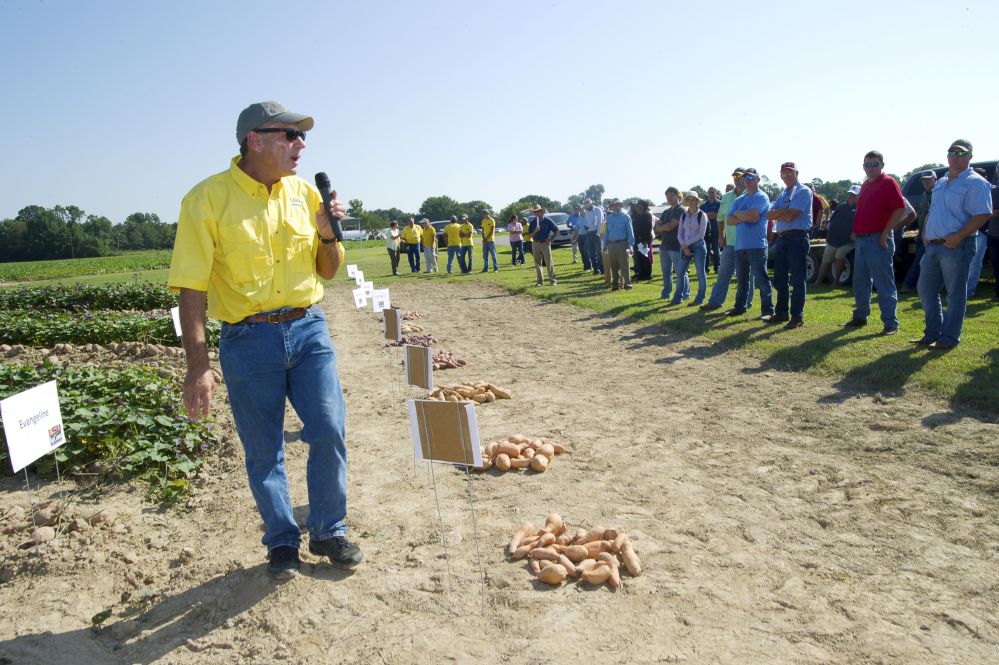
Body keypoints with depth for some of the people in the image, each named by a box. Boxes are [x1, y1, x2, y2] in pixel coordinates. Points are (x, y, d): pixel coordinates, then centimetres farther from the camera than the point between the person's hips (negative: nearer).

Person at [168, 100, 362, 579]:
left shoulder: (304, 193, 5)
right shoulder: (208, 198, -8)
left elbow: (328, 272, 13)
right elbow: (191, 288, -10)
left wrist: (328, 234, -8)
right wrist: (197, 366, -16)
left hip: (309, 328, 3)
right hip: (248, 340, -3)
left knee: (329, 432, 0)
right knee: (263, 451, 8)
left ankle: (329, 532, 22)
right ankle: (282, 542, 28)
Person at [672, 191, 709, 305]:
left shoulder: (702, 215, -3)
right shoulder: (683, 216, 11)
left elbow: (701, 234, -10)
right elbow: (679, 233, 8)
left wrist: (687, 243, -12)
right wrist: (684, 246, -8)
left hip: (698, 246, -5)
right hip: (685, 247, 5)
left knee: (701, 273, -1)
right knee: (680, 272, 3)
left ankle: (700, 299, 6)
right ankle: (677, 298, 11)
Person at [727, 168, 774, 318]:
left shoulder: (762, 197, -3)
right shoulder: (739, 200, 18)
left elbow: (751, 214, -19)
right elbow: (729, 220, 8)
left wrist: (737, 213, 0)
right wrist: (746, 217, -6)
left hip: (757, 246, -7)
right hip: (740, 245, 7)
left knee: (761, 280, -5)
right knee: (741, 280, 14)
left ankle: (768, 310, -1)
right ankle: (739, 307, 23)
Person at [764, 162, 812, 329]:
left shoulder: (803, 191, -6)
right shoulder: (783, 194, 20)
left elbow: (791, 215, -17)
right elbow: (769, 215, 8)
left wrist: (778, 213, 0)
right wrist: (785, 212, -8)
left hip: (797, 238, -8)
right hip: (781, 238, 9)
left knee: (797, 280, -5)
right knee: (780, 279, 14)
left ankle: (797, 316, -1)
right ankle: (781, 313, 24)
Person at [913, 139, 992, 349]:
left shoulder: (975, 182, -7)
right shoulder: (941, 183, 18)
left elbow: (983, 214, -16)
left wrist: (958, 237, -21)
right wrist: (926, 234, 10)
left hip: (957, 247, -8)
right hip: (933, 245, 8)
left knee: (955, 293, -1)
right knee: (925, 289, 11)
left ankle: (949, 338, 6)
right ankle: (932, 333, 22)